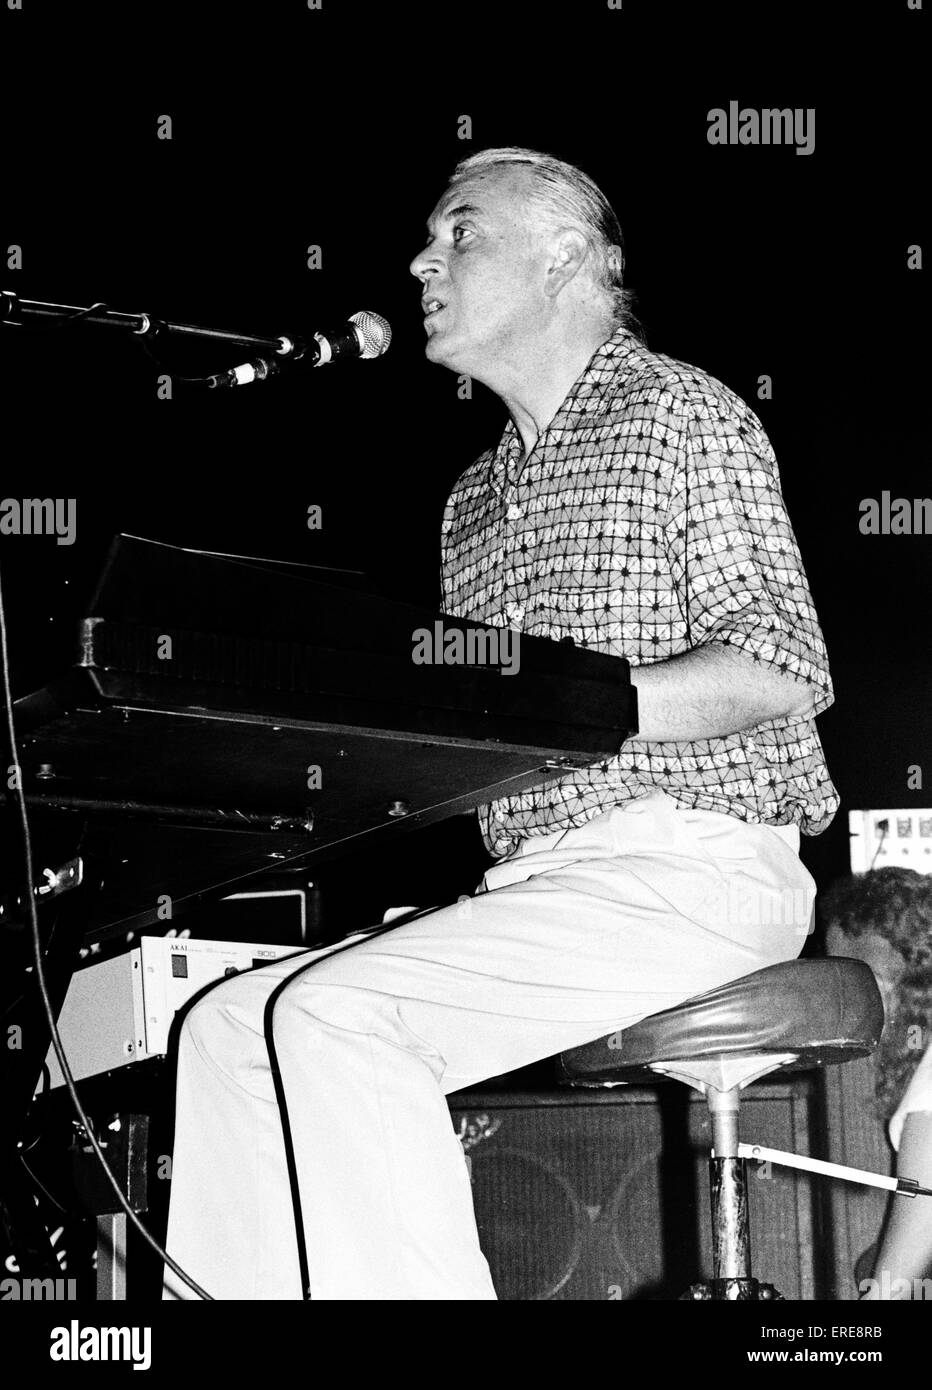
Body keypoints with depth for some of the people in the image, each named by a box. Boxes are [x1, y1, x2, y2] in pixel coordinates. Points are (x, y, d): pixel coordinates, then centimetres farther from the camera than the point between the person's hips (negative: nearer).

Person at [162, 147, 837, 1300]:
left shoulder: (677, 413, -2)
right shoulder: (475, 497, 22)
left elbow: (783, 672, -13)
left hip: (692, 869, -8)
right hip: (534, 880, 8)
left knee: (337, 1017, -26)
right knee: (229, 1024, -6)